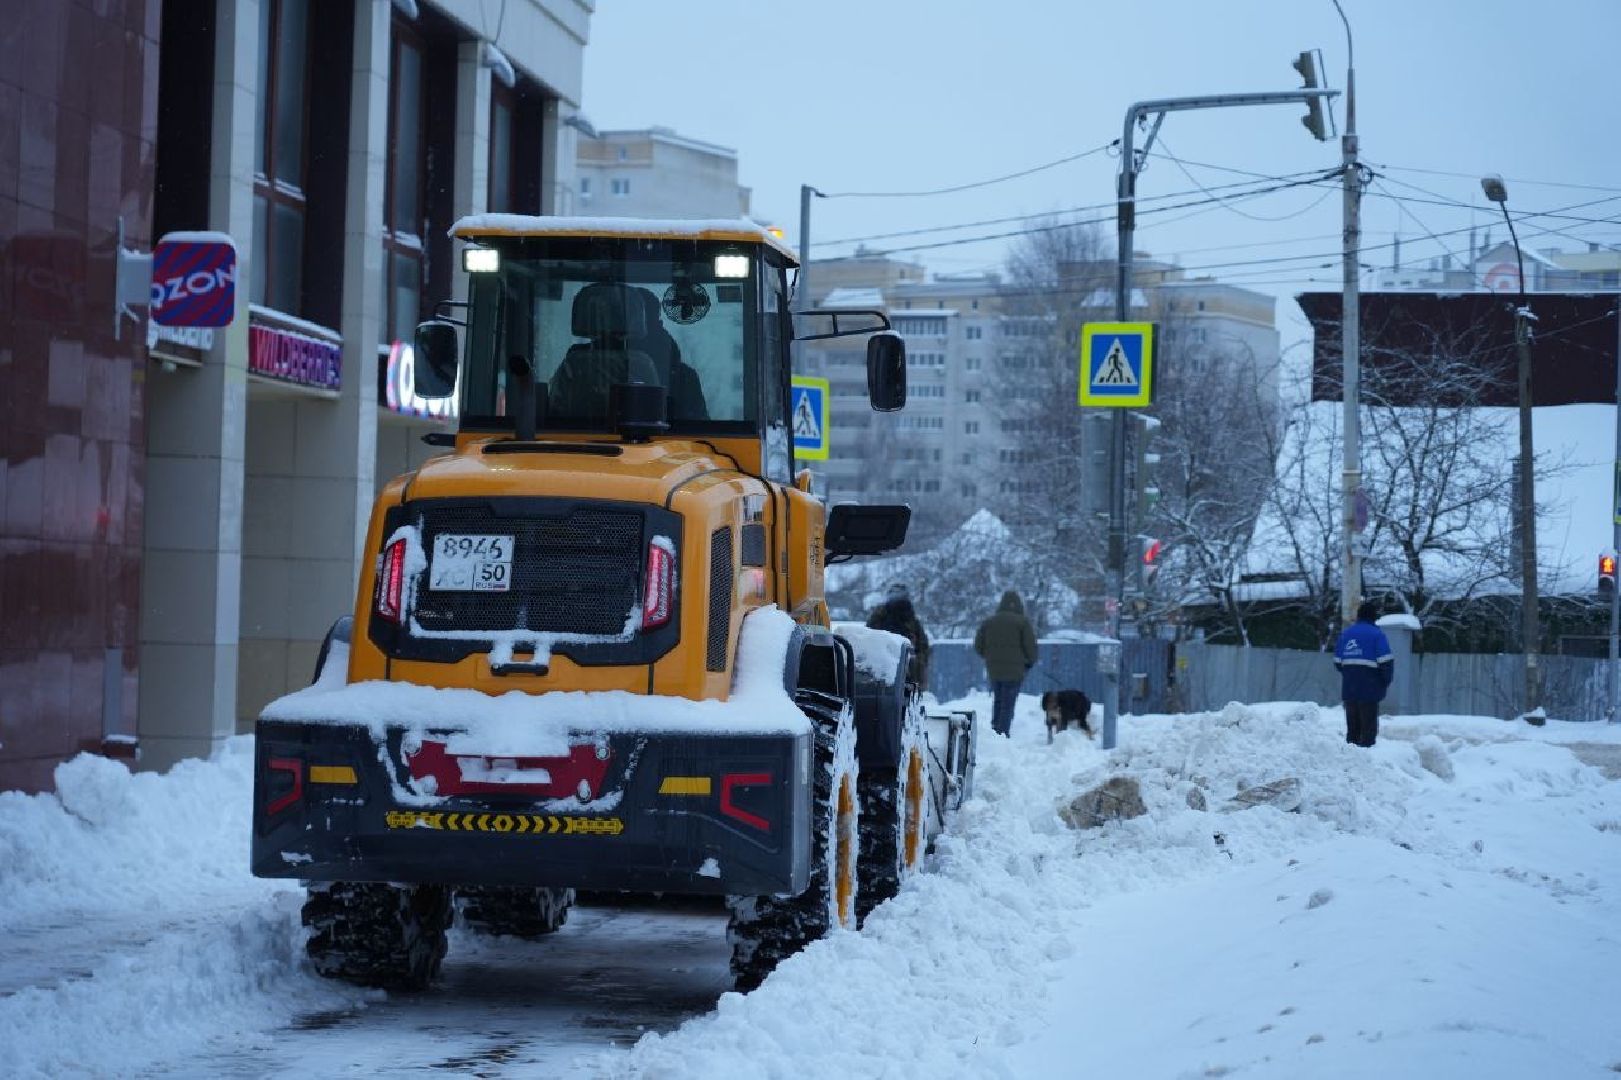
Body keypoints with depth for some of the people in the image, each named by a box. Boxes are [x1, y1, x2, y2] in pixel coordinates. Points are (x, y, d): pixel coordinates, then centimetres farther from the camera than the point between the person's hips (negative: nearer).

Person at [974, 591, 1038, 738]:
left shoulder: (988, 622, 8)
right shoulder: (1022, 622, -6)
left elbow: (978, 646, 10)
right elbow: (1030, 645, -8)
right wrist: (1030, 662, 9)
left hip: (993, 669, 4)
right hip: (1014, 670, -4)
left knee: (997, 700, 19)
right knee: (1008, 703, -2)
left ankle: (994, 729, 22)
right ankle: (1003, 733, -6)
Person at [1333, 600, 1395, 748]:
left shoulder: (1345, 633, 11)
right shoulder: (1377, 634, -8)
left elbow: (1338, 662, 14)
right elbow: (1386, 661, -13)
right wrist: (1386, 680, 1)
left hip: (1348, 689, 5)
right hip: (1369, 690, -5)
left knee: (1352, 727, 13)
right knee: (1369, 726, -2)